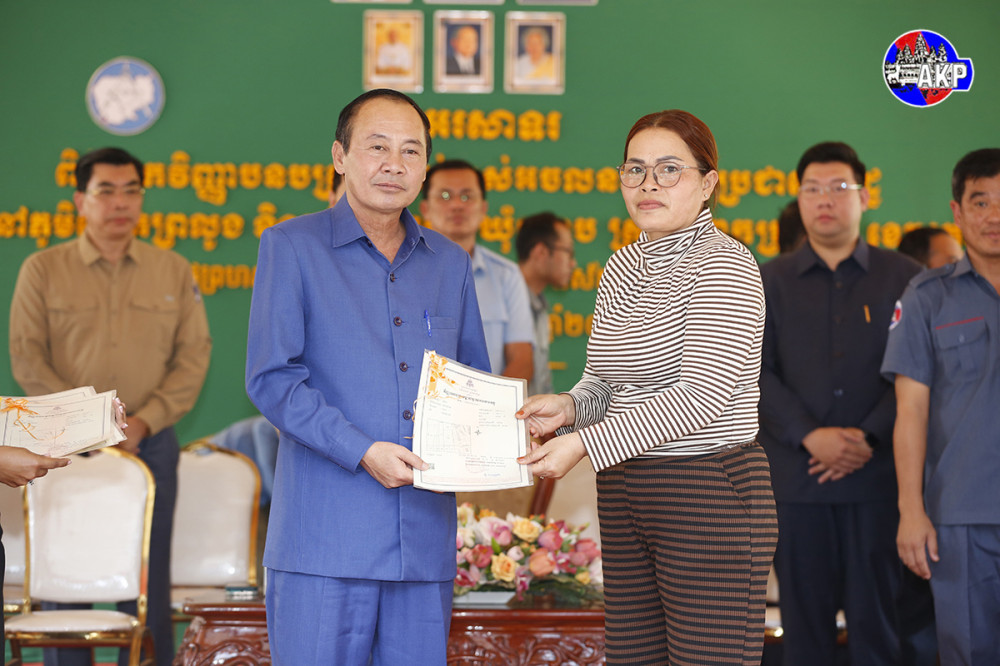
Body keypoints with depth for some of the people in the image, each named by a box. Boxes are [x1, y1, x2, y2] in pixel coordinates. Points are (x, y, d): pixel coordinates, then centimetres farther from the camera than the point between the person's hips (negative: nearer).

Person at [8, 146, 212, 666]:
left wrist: (143, 422, -8)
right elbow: (26, 359, -1)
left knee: (147, 580, 1)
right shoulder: (42, 270, 4)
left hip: (150, 444, 1)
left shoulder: (173, 272, 9)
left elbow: (194, 355, 4)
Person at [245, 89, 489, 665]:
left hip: (426, 540, 4)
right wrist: (362, 451, -16)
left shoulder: (451, 263, 17)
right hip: (325, 537, -4)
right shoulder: (291, 247, 2)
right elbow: (272, 379, -6)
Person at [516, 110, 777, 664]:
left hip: (711, 492, -8)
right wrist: (568, 406, -3)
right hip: (624, 494, 8)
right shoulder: (622, 267, 14)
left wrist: (584, 443, -22)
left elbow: (703, 394, -20)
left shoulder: (723, 265, -11)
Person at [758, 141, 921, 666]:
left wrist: (869, 438, -12)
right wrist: (811, 436, -11)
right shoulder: (769, 281, 9)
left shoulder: (901, 277, 7)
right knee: (804, 618, 4)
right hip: (796, 479, 1)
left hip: (875, 477, -1)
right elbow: (753, 372, 1)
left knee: (875, 612, -1)